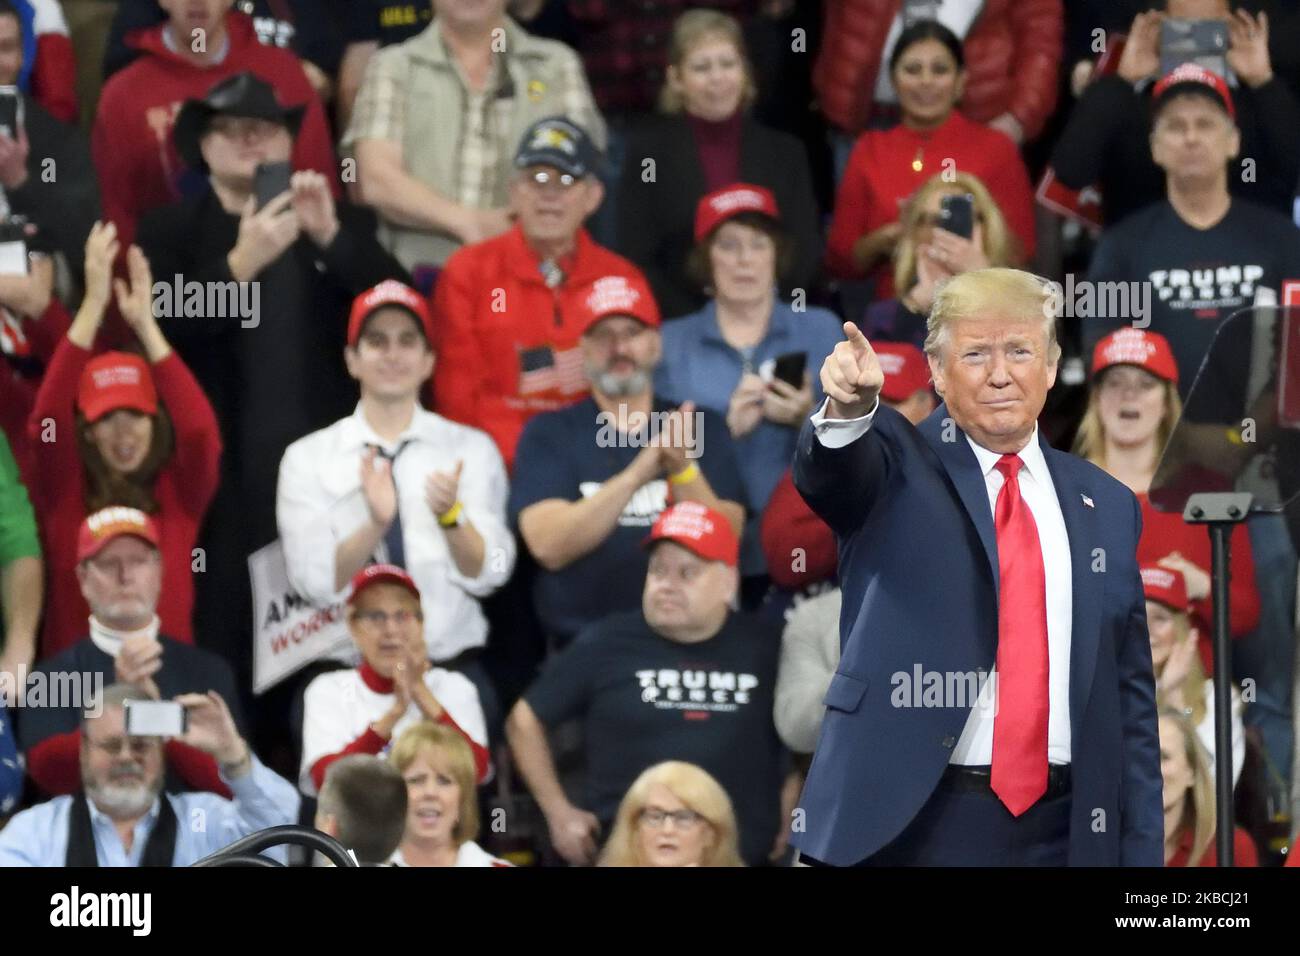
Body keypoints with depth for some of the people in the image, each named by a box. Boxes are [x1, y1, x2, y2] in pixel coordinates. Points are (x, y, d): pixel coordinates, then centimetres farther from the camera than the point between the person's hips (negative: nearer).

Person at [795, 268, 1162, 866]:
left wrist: (1140, 855, 8)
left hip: (1064, 832, 3)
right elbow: (831, 473, -21)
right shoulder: (902, 467, 3)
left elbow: (1131, 701, 14)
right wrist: (848, 409, -44)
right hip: (912, 824, -3)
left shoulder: (1107, 507, 13)